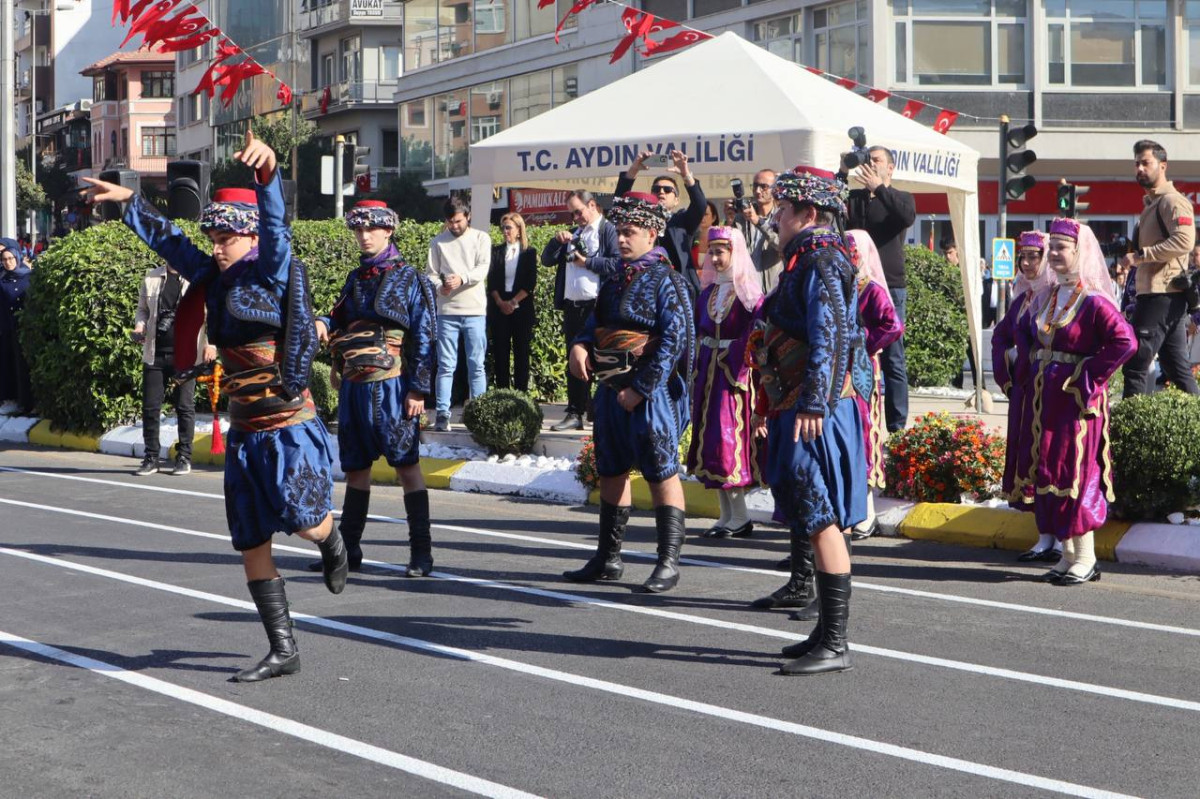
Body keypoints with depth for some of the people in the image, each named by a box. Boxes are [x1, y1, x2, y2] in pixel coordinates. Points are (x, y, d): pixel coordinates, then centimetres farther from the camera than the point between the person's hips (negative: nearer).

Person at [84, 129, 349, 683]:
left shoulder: (272, 271, -7)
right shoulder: (215, 278, 11)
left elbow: (274, 225, -26)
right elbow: (169, 241, 24)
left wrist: (266, 172, -43)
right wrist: (127, 201, 27)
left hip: (290, 426, -7)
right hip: (244, 432, 7)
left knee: (304, 521, -16)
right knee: (251, 544, 4)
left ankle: (332, 544, 23)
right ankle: (283, 652, 11)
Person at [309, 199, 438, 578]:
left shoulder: (409, 279, -2)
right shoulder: (355, 279, 17)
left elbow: (423, 338, -6)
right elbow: (341, 317, 18)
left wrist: (418, 390, -12)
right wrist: (324, 324, -6)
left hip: (390, 386, -6)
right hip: (353, 386, 7)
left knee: (406, 465, -5)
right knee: (355, 467, 12)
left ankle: (421, 553, -3)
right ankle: (347, 549, 20)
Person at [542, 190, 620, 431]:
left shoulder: (609, 231, -3)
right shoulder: (572, 234, 21)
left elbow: (617, 264, -16)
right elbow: (547, 260, 18)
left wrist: (587, 262, -12)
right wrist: (557, 241, 1)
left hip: (597, 306, -7)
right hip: (572, 307, 7)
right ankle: (575, 413, 12)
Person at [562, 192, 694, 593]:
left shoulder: (665, 279, -9)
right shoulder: (615, 280, 14)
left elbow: (674, 340, -16)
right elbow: (597, 323, 20)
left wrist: (640, 389, -18)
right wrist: (580, 346, -4)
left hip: (650, 392, -9)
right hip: (611, 388, 9)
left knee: (662, 474, -5)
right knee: (611, 471, 14)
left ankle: (668, 563, -3)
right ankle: (608, 559, 23)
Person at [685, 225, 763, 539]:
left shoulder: (747, 292, -8)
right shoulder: (708, 290, 12)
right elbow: (698, 330, 12)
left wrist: (740, 371, -22)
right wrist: (695, 371, 4)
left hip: (733, 371, -7)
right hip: (707, 370, 7)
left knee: (729, 437, -8)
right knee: (710, 439, 7)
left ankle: (740, 517, -2)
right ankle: (727, 514, 12)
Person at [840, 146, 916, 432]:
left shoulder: (900, 198, 8)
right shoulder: (852, 199, 14)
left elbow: (908, 217, -15)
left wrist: (878, 188, -18)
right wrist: (843, 173, -11)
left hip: (890, 287, -2)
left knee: (892, 361, -1)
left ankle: (897, 427, 1)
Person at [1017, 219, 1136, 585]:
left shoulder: (1093, 301, -13)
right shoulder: (1045, 299, 11)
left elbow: (1125, 341, -23)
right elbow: (1023, 332, 28)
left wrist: (1089, 376, -18)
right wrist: (1035, 362, 12)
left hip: (1076, 400, -8)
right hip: (1045, 399, 8)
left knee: (1074, 472, -7)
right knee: (1048, 473, 8)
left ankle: (1085, 558, 1)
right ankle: (1068, 555, 15)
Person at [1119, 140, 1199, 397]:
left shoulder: (1171, 201, -9)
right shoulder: (1152, 203, 22)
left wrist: (1139, 255, -23)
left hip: (1162, 295, -11)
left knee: (1135, 365, -12)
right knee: (1176, 367, 12)